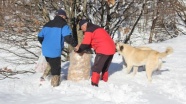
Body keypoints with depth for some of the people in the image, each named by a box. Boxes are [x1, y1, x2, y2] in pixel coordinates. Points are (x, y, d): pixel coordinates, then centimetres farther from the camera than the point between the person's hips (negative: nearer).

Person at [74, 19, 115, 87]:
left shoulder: (89, 31, -5)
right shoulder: (97, 28, 25)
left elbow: (85, 44, -7)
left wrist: (79, 49, 10)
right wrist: (81, 47, 20)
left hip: (103, 50, -9)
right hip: (112, 49, 9)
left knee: (96, 68, -4)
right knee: (105, 67, 23)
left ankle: (94, 83, -9)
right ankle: (104, 79, 32)